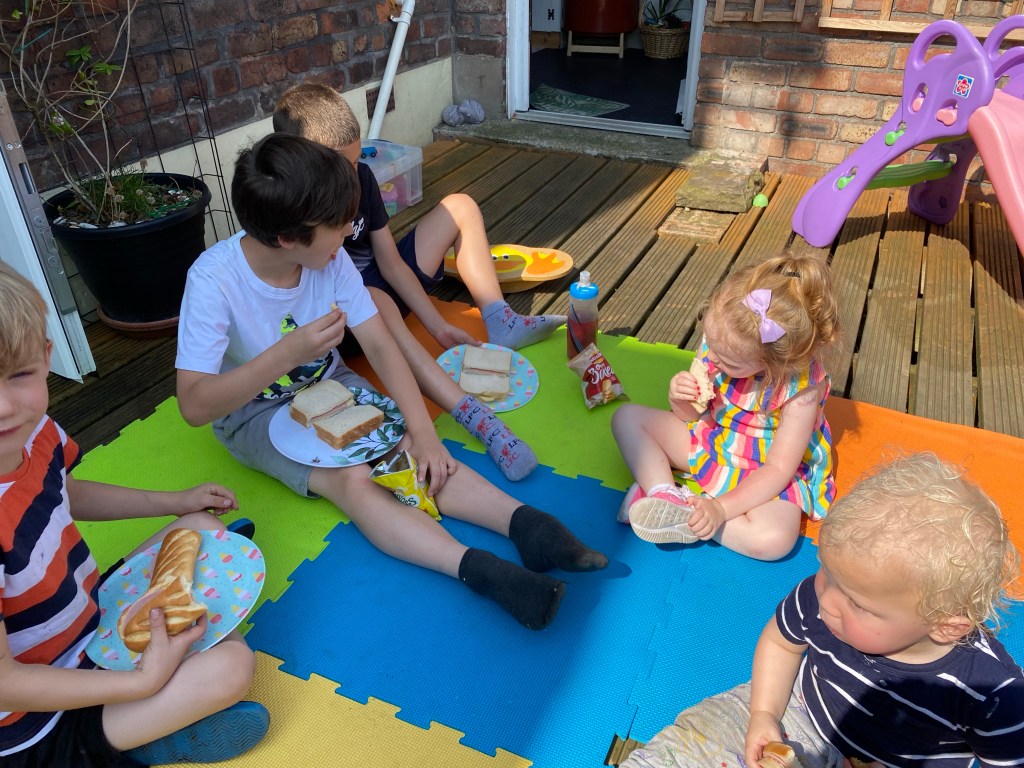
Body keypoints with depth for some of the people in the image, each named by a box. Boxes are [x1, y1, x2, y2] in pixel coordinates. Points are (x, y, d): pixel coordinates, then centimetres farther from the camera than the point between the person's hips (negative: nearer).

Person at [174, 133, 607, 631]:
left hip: (329, 385, 5)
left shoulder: (330, 258, -15)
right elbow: (194, 405, -31)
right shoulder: (215, 279, -27)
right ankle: (481, 572, -42)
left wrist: (422, 431, -26)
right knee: (351, 479, -30)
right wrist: (287, 354, -44)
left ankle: (524, 522, -31)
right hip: (253, 413, -5)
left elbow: (380, 346, -14)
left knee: (407, 452, -22)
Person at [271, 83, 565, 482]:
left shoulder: (360, 176, -5)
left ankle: (501, 323, -6)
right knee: (374, 300, -45)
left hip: (379, 283, 7)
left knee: (461, 207, 3)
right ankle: (476, 417, -54)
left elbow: (390, 261, -4)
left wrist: (438, 326, -10)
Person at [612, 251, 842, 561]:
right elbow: (695, 416, -4)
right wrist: (681, 401, -28)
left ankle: (682, 514, -18)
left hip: (764, 473, -4)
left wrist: (721, 507, -33)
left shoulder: (802, 386, -29)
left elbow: (779, 468, -24)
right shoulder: (717, 340, -18)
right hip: (710, 439, 5)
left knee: (774, 540, -34)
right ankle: (663, 494, -24)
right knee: (628, 417, -7)